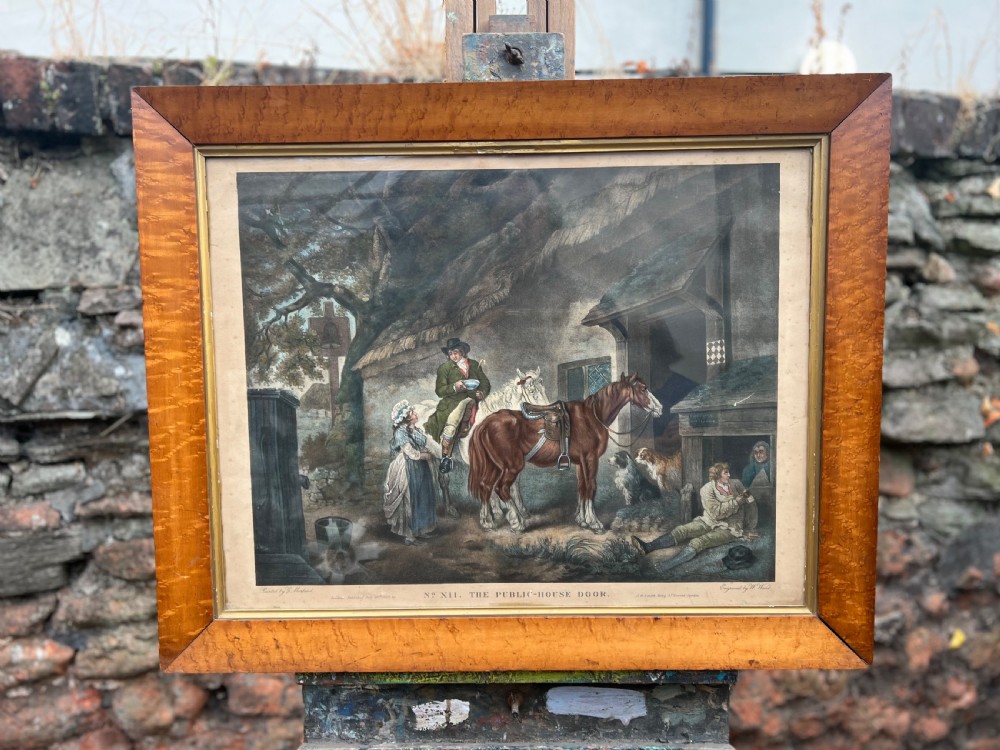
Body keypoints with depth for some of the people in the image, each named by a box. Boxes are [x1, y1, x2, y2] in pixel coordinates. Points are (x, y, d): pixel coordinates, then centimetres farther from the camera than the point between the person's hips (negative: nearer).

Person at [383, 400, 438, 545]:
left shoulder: (417, 429, 10)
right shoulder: (401, 432, -15)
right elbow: (411, 453, -19)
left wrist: (428, 454, -7)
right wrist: (427, 455, -5)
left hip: (421, 469, 8)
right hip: (408, 470, -8)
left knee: (423, 498, 13)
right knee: (409, 500, 1)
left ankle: (421, 528, 27)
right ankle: (407, 532, 12)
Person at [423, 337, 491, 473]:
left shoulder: (474, 365, 14)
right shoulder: (444, 368, 7)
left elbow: (485, 383, 16)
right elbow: (439, 391, 1)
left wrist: (482, 393, -5)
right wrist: (454, 387, -15)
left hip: (472, 399, 2)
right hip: (453, 400, -2)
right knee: (451, 422, -25)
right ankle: (445, 457, -18)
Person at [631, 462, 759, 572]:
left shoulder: (736, 484, -2)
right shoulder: (707, 489, -7)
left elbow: (751, 504, 8)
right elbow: (716, 512, -17)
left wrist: (750, 529, 9)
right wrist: (736, 501, -20)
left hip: (728, 528, -3)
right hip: (709, 522, 3)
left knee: (697, 542, -29)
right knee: (681, 530, -22)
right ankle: (647, 547, -37)